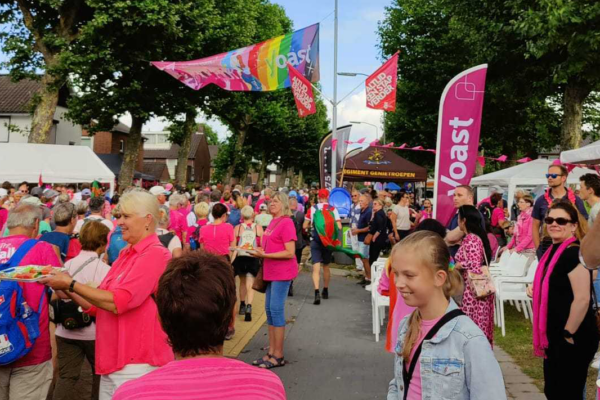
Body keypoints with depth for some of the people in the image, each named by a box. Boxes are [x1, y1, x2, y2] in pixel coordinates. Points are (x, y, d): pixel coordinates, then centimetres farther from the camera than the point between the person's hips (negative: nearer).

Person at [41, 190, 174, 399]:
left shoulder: (154, 254, -15)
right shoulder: (125, 255, 11)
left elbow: (117, 303, -21)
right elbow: (98, 305, 16)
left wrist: (71, 284, -13)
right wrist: (68, 290, 2)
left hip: (137, 365, -8)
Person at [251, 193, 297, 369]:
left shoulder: (286, 223, -13)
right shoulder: (273, 222, 13)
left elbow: (290, 252, -18)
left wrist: (265, 255, -20)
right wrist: (260, 251, 6)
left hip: (282, 272, -9)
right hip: (272, 272, 9)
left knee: (276, 309, -7)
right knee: (269, 309, 11)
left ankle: (278, 356, 2)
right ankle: (271, 352, 20)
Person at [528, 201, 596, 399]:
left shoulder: (574, 253, -19)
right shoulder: (553, 250, 9)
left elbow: (582, 299, -24)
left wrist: (568, 334, -18)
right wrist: (536, 290, 4)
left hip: (573, 340, -9)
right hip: (554, 337, 9)